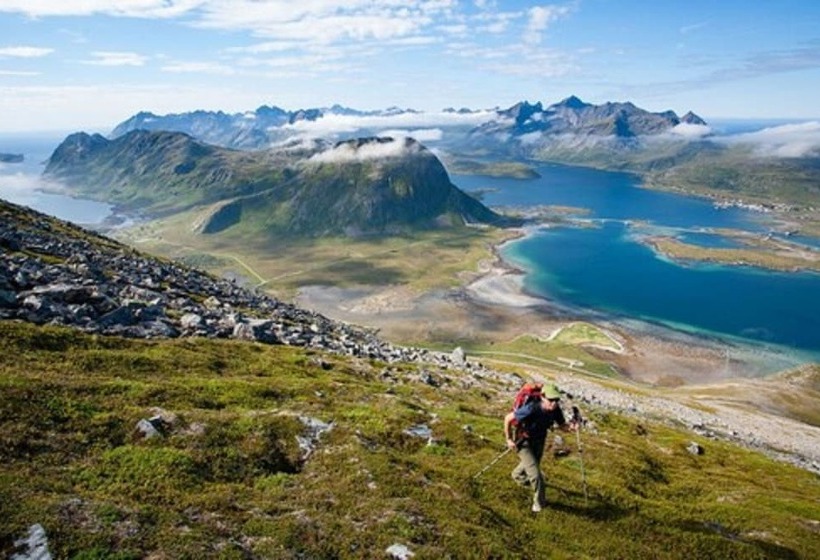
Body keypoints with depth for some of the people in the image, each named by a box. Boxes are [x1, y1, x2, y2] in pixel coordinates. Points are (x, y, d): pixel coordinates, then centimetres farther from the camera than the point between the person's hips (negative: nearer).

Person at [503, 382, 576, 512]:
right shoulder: (531, 409, -40)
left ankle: (517, 475, 64)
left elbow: (562, 425, -10)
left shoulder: (555, 409, -24)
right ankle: (540, 502, 12)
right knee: (535, 473, -13)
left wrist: (570, 426, -34)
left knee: (532, 464, 31)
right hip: (523, 441, -6)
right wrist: (509, 439, -19)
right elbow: (508, 418, -28)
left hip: (539, 441, 6)